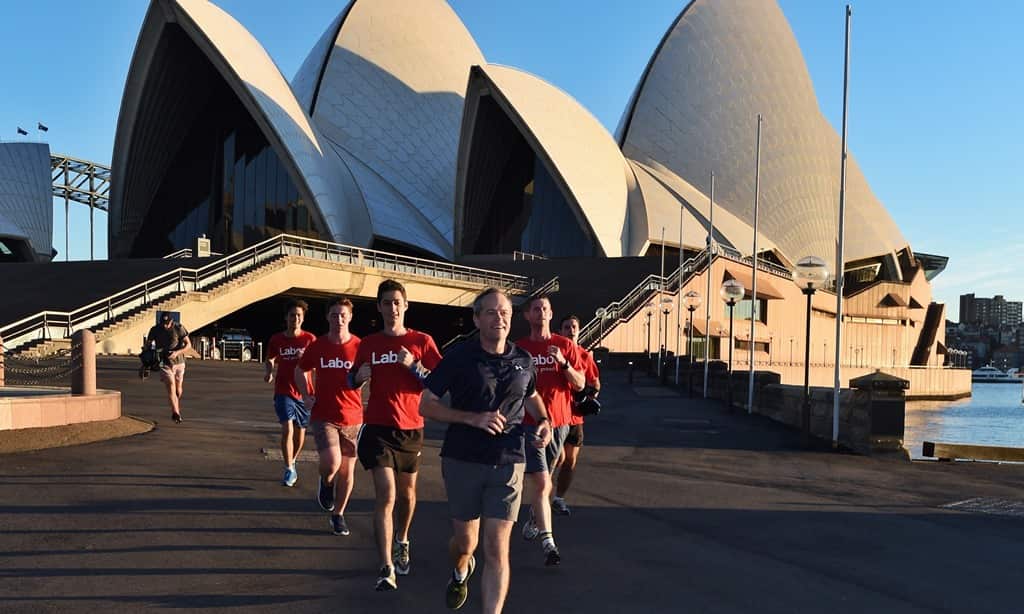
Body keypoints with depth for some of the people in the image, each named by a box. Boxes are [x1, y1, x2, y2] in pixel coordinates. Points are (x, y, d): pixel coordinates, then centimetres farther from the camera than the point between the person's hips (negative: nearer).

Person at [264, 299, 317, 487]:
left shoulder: (310, 339, -2)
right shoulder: (277, 339, 1)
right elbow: (270, 360, 14)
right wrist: (268, 371, -7)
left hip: (303, 392, 1)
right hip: (284, 392, -1)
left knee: (300, 431, 12)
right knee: (287, 429, -14)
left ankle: (292, 461, 37)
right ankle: (289, 470, -7)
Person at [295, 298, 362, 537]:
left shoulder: (360, 347, -5)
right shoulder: (317, 347, 0)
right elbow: (300, 371, 17)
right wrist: (306, 395, 5)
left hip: (352, 418, 1)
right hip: (323, 416, 0)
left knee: (347, 469, 8)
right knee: (332, 462, -20)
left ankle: (338, 514, 27)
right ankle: (326, 482, 16)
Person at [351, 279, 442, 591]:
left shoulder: (422, 341, 0)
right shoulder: (368, 344, 6)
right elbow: (353, 382, 17)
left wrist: (414, 366, -18)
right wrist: (359, 376, -6)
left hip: (410, 428, 1)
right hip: (378, 427, 0)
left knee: (406, 493, 16)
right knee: (385, 496, -11)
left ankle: (402, 543, 43)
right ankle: (387, 568, -12)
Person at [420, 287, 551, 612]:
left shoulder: (523, 361, 4)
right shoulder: (459, 356, -6)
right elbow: (426, 405, -6)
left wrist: (543, 421, 3)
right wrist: (473, 418, -18)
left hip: (507, 463, 1)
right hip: (462, 461, -1)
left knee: (496, 549, -7)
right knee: (465, 541, 14)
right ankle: (460, 571, 50)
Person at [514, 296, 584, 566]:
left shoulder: (565, 345, 3)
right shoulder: (518, 349, 2)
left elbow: (580, 384, -1)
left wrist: (563, 362, -16)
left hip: (558, 422, 2)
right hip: (529, 422, -2)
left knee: (542, 478, 17)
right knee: (541, 481, -11)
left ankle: (534, 517, 42)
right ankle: (548, 542, -13)